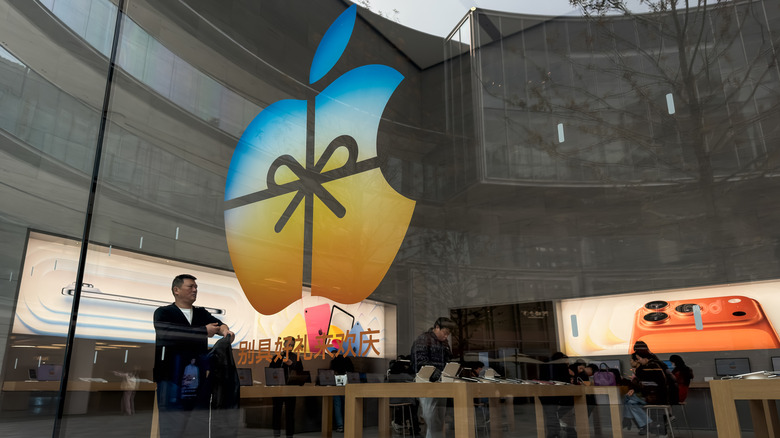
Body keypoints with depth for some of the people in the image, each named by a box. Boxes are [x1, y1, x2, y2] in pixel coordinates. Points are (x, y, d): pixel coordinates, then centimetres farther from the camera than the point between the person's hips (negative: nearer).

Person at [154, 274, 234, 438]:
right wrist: (204, 331, -18)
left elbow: (216, 323, 0)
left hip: (199, 380, 5)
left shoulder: (202, 313, 18)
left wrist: (225, 330, -24)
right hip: (172, 379, -4)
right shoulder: (163, 313, 2)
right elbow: (169, 333, -17)